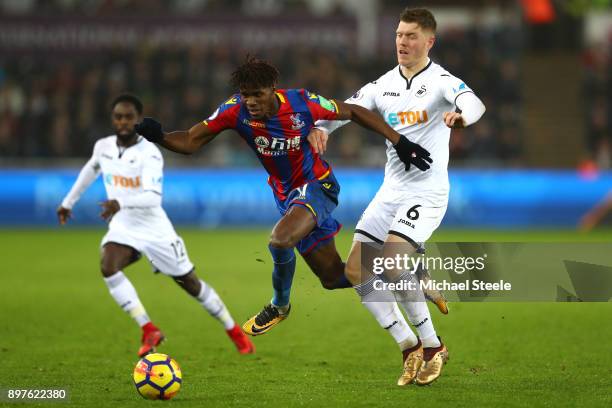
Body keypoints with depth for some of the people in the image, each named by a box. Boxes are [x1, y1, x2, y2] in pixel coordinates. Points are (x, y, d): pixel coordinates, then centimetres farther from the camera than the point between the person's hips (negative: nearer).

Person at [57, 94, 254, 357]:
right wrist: (68, 202, 27)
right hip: (122, 227, 4)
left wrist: (121, 203, -52)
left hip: (154, 228, -4)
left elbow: (153, 197, -36)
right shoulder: (103, 147, -3)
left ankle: (235, 332, 30)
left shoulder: (149, 153, -22)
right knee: (108, 268, -27)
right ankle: (149, 331, -21)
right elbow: (91, 170, 21)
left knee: (190, 283, 7)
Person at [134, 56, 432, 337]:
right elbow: (191, 142, -13)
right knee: (333, 277, 11)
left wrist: (400, 142, -11)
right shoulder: (236, 110, -17)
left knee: (280, 241, -32)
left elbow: (353, 112, -9)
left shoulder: (301, 103, -23)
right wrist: (158, 137, -34)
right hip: (286, 195, 5)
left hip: (317, 186, -5)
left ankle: (279, 306, -2)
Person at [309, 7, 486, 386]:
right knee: (356, 271, -2)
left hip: (427, 193, -7)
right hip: (391, 191, 7)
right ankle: (410, 347, 9)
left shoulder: (440, 80, -9)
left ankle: (433, 346, -2)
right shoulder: (384, 85, 9)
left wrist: (461, 115, -52)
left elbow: (474, 102, -27)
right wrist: (320, 127, -16)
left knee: (393, 266, -22)